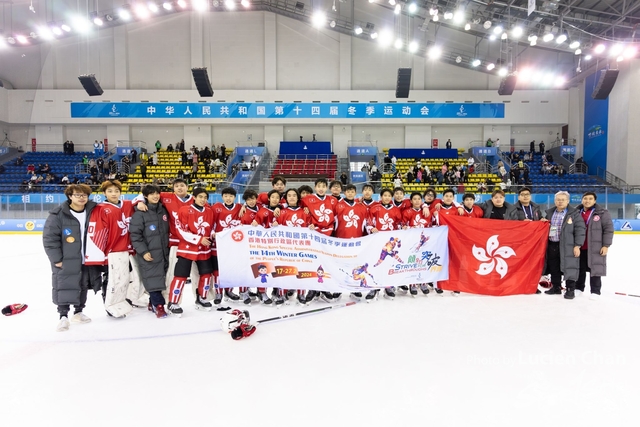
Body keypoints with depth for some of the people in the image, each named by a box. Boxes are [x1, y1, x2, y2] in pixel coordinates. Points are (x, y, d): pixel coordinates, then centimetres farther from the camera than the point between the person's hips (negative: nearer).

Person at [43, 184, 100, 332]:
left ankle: (78, 312, 29)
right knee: (64, 287, -2)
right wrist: (56, 259, -13)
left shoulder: (92, 212, -2)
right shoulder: (58, 214, -13)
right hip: (66, 260, -4)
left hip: (86, 260, 4)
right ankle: (63, 316, 8)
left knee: (83, 286, 14)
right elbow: (49, 238, -12)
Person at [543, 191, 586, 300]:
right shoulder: (550, 213, 14)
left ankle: (570, 290, 8)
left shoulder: (574, 214, -3)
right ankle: (556, 287, 25)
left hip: (567, 246, -5)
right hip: (552, 245, 5)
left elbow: (580, 230, -8)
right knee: (554, 268, 12)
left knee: (569, 268, -2)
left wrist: (577, 245, -13)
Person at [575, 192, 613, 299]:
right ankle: (579, 287, 27)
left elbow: (608, 229, -7)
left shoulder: (602, 213, -5)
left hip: (595, 248, -4)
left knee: (594, 269, 0)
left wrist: (606, 245, -12)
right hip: (579, 247, 5)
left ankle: (595, 291, 9)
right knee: (580, 268, 14)